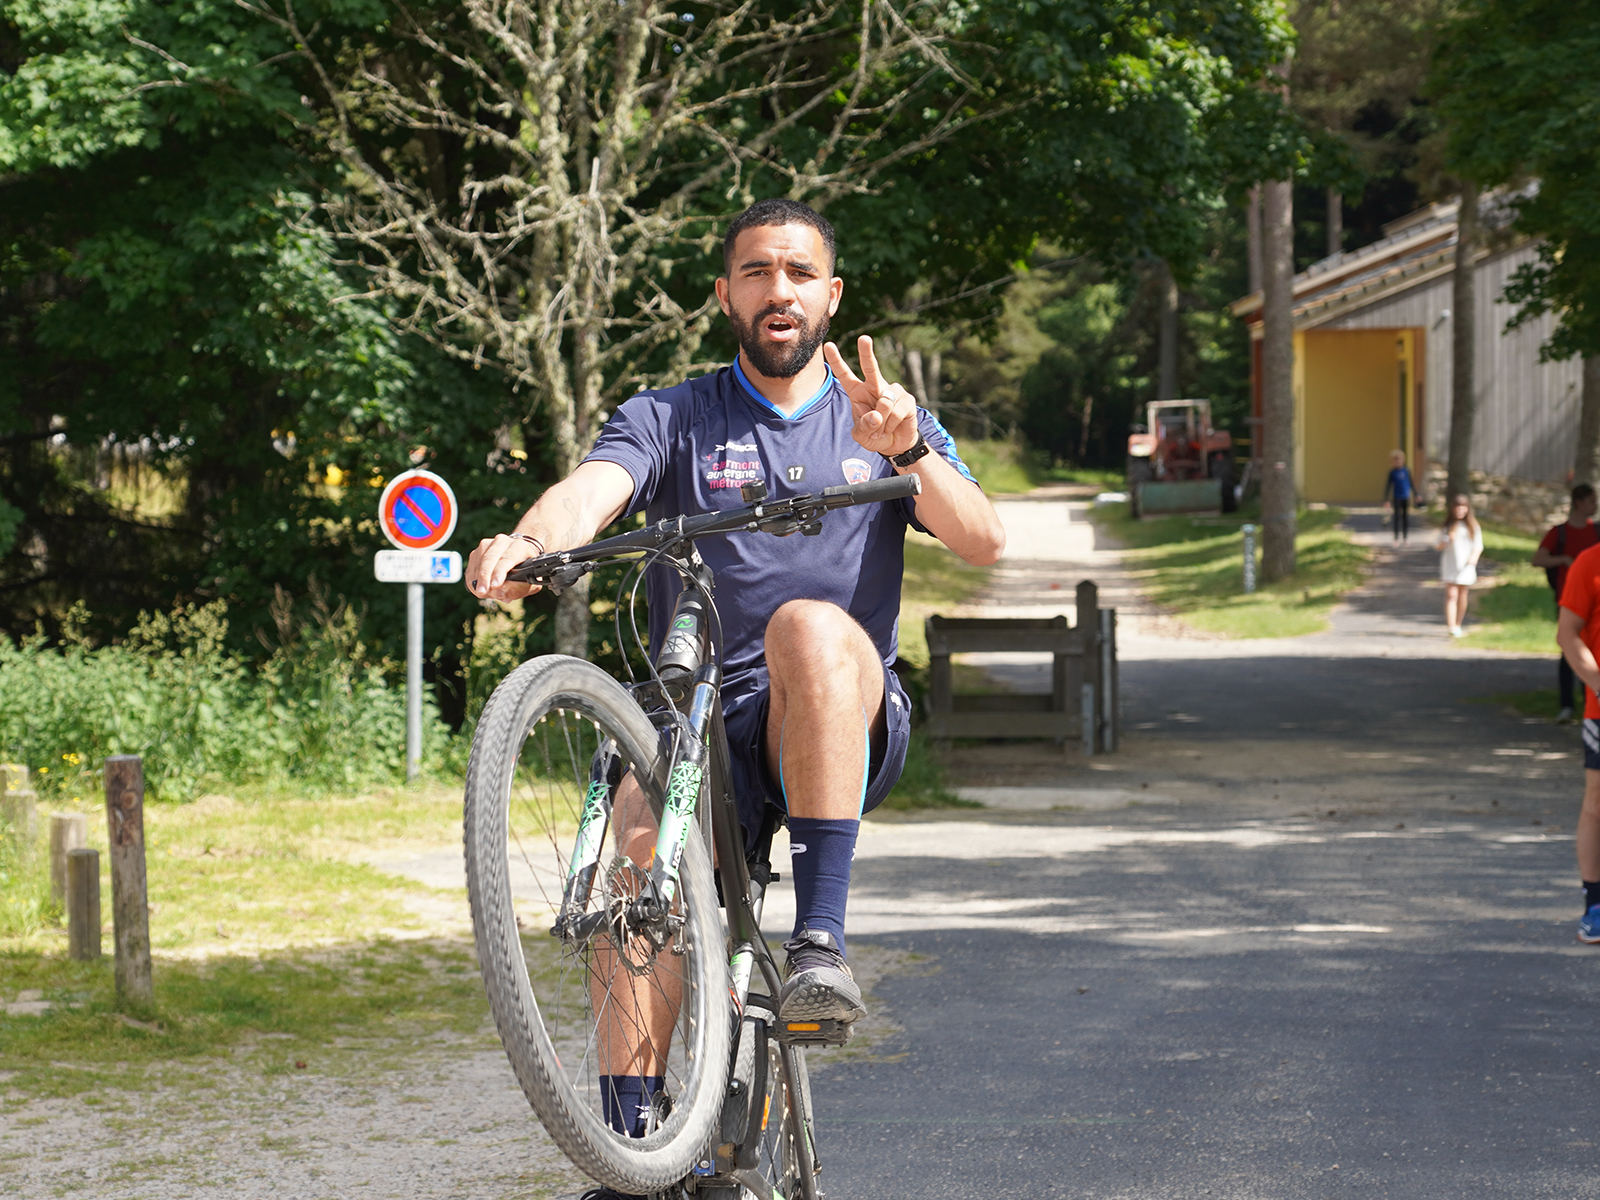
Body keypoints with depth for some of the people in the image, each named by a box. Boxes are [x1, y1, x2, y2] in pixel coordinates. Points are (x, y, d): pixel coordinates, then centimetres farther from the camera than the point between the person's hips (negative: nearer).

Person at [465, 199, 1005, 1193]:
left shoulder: (883, 420, 16)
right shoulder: (671, 420, 13)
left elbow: (983, 542, -1)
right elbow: (593, 490, -10)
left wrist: (908, 450, -20)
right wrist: (527, 544, -33)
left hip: (849, 730, -1)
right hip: (705, 728, 1)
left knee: (812, 626, -34)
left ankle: (821, 940, -37)